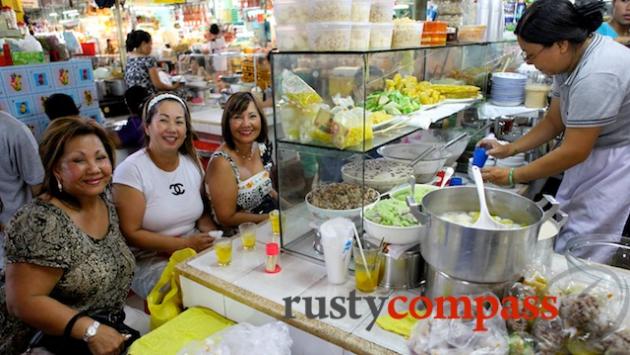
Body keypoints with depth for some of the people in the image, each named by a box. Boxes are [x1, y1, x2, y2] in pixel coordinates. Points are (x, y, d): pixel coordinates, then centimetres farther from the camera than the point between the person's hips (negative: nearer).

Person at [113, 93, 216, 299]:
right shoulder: (131, 170, -12)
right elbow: (130, 234, -13)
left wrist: (210, 233, -8)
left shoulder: (193, 163, 5)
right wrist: (184, 243, -20)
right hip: (149, 260, -5)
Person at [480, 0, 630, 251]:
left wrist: (512, 177, -14)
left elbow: (574, 151, -23)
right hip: (593, 157, 8)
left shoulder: (596, 75, -28)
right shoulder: (571, 59, 0)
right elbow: (554, 121, 10)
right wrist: (509, 149, 1)